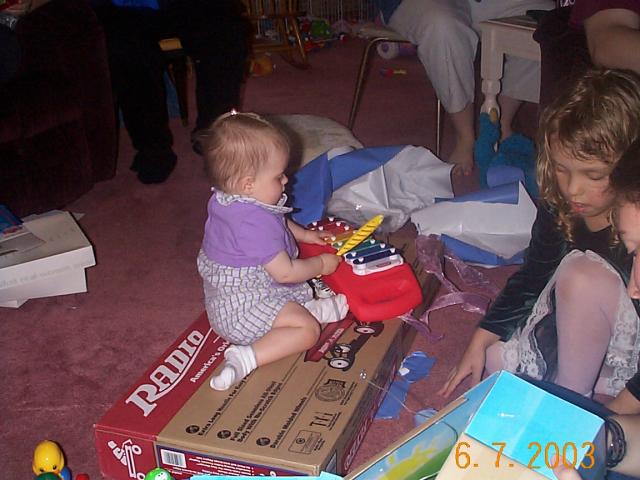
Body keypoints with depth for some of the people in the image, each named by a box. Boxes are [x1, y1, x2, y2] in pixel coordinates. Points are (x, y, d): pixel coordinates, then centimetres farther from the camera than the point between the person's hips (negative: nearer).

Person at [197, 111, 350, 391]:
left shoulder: (226, 199, -2)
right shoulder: (256, 224, -33)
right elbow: (285, 273, -25)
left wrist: (303, 234, 15)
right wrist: (322, 264, -10)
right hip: (241, 308, -10)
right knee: (307, 330, -18)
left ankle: (310, 307, 3)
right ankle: (247, 357, -23)